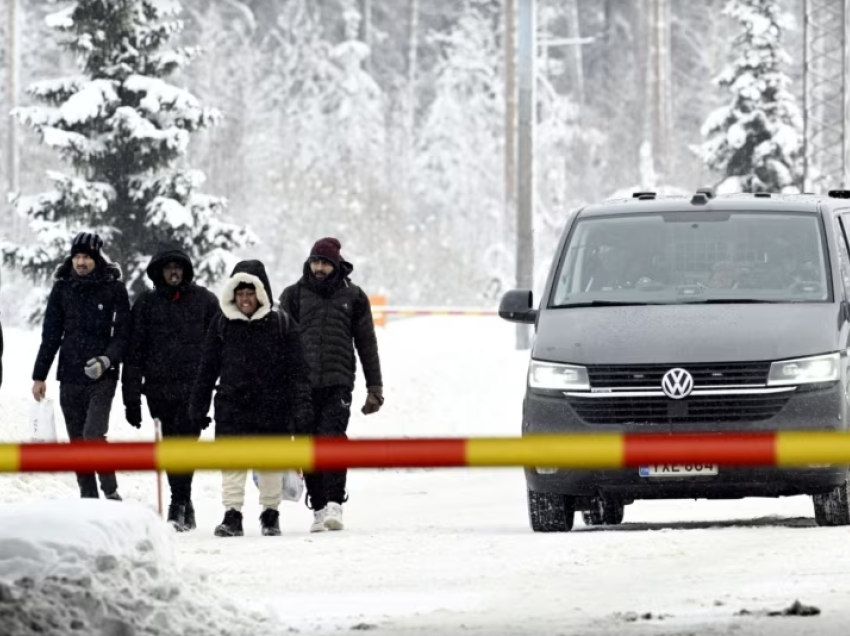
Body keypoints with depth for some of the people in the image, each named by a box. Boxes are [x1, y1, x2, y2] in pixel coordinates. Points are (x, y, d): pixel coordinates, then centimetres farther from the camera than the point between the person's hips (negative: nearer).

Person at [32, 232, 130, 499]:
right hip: (70, 376, 4)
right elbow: (51, 334, 12)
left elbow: (123, 334, -1)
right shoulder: (62, 288, 7)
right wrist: (39, 375, 10)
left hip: (102, 377, -4)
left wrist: (107, 359, -19)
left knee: (93, 434, -17)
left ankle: (111, 492, -6)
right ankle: (88, 497, 12)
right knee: (77, 440, 5)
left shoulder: (114, 289, -1)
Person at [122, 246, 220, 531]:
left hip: (194, 387, -2)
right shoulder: (146, 304, 9)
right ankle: (184, 505, 14)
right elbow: (135, 350, 8)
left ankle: (179, 505, -15)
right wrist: (131, 397, 3)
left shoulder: (204, 300, 8)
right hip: (159, 387, 2)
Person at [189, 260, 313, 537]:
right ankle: (232, 516, -3)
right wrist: (198, 406, 8)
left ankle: (271, 514, 20)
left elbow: (297, 369, 0)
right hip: (232, 407, 1)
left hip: (272, 407, -1)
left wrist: (301, 407, -6)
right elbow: (207, 369, 10)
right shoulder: (222, 326, 5)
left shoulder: (281, 325, 0)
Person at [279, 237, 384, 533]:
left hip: (338, 381, -2)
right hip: (302, 383, 2)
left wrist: (375, 387, 11)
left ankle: (335, 503, -22)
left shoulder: (353, 297, 10)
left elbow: (367, 343, 14)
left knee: (332, 437, -18)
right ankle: (319, 508, 7)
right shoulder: (294, 295, 11)